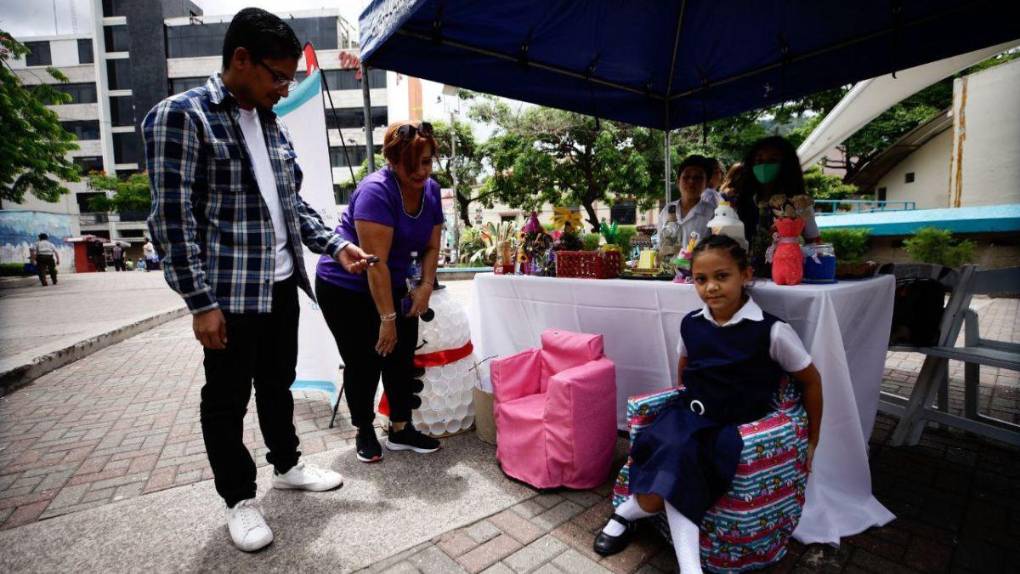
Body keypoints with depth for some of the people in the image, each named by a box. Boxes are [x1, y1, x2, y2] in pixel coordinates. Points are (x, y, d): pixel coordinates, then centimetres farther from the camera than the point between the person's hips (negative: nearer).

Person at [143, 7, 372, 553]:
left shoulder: (271, 124, 13)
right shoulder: (179, 116, -8)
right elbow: (174, 217, -13)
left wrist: (337, 246, 4)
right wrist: (202, 303, -17)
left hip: (282, 284, 7)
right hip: (230, 293, -6)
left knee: (278, 384, 19)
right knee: (227, 399, 8)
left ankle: (287, 464, 37)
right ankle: (239, 499, 25)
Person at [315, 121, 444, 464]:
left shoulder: (431, 190, -4)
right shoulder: (376, 191, -26)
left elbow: (431, 246, 2)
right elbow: (376, 262, -29)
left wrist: (426, 286, -13)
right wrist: (387, 317, -27)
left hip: (391, 285, 6)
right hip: (345, 287, -6)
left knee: (401, 357, 4)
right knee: (364, 363, 1)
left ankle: (400, 430, 18)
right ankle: (364, 432, 21)